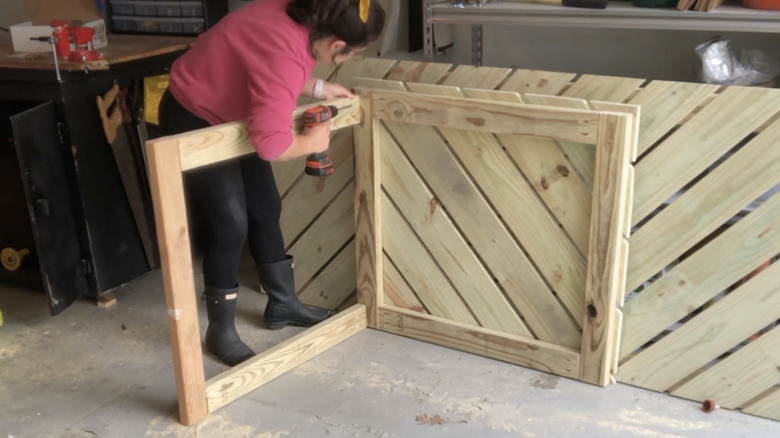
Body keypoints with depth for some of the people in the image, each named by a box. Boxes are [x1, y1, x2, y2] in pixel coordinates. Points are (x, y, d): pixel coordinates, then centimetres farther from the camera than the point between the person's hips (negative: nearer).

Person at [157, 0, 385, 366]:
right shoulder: (285, 52, -37)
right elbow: (271, 142, -43)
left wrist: (318, 88, 0)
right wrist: (311, 142, -25)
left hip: (231, 116, 9)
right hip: (192, 119, -9)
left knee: (265, 208, 13)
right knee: (228, 224, -7)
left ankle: (283, 303, 29)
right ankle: (221, 331, 10)